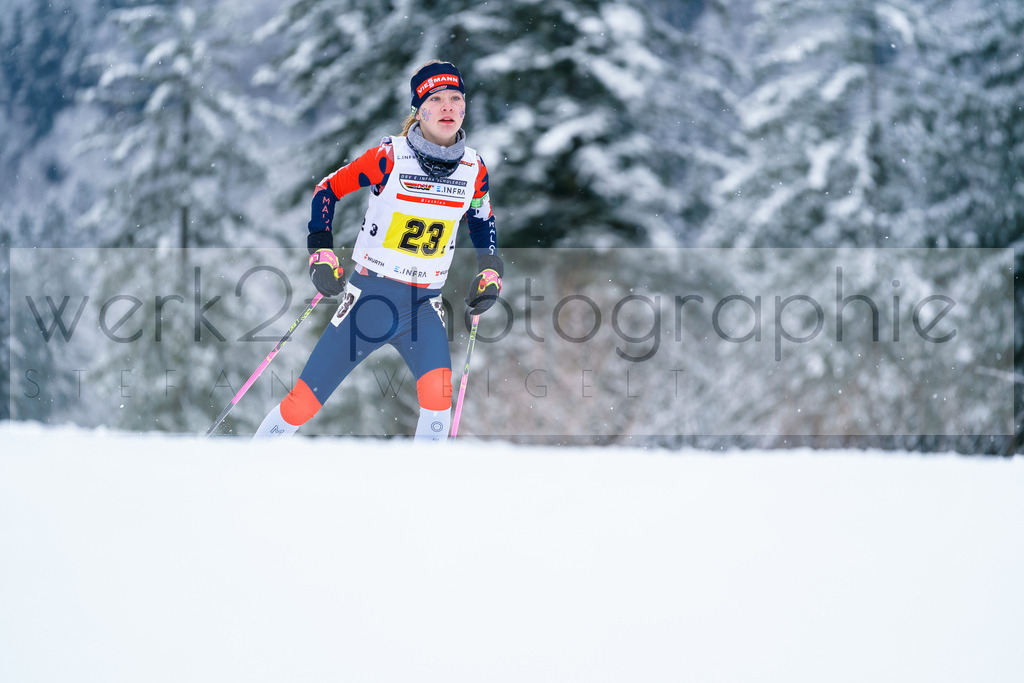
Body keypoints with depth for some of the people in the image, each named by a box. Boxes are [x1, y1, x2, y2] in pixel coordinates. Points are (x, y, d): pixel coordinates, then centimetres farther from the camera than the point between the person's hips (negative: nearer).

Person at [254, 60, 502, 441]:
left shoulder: (473, 168, 0)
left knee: (438, 390, -26)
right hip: (370, 295, -2)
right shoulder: (390, 156, -11)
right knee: (304, 402, -2)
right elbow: (327, 190, -1)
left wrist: (490, 273, 8)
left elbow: (482, 222, 20)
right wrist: (321, 254, -9)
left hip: (424, 303, 2)